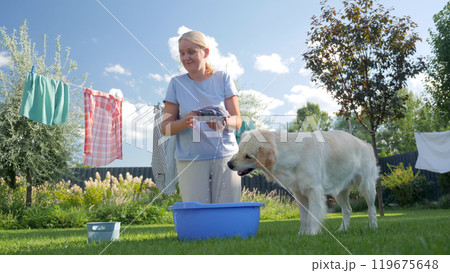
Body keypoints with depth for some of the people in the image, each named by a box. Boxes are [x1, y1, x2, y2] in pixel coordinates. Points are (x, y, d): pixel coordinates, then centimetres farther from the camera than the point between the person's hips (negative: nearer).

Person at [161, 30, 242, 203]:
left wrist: (224, 122, -21)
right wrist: (184, 122, -18)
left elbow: (237, 121, 2)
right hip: (190, 161, 0)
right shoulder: (177, 83, 5)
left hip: (225, 156, 0)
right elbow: (165, 128, 3)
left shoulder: (223, 79, 5)